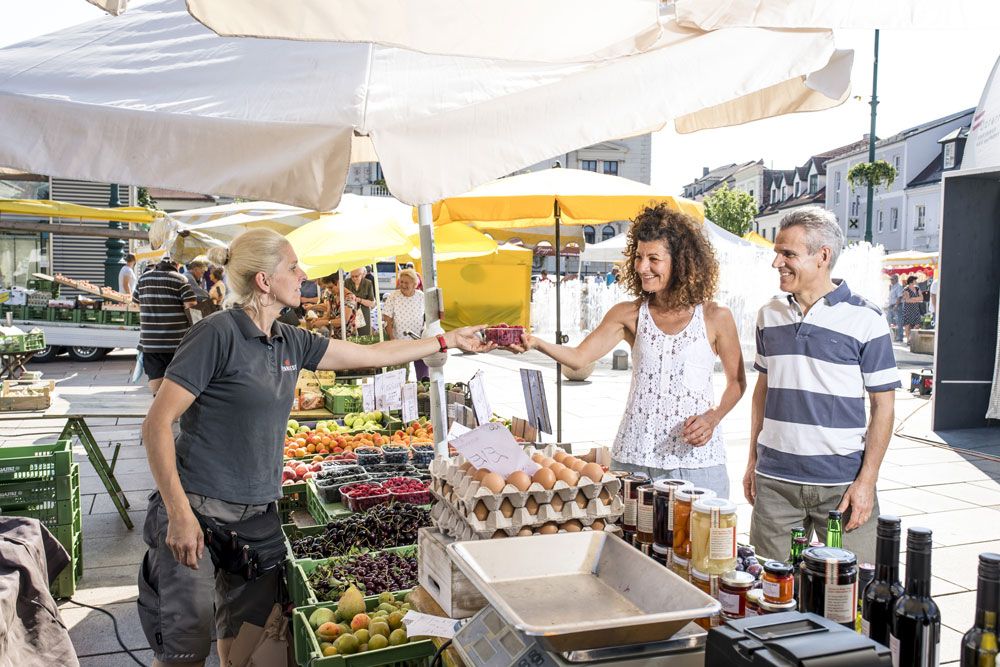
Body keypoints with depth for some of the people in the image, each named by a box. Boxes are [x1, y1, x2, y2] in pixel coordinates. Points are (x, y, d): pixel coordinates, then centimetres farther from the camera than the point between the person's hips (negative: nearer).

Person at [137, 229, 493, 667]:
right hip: (199, 511, -7)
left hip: (260, 512, 7)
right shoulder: (218, 333, -14)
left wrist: (449, 340, 20)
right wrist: (180, 514, -21)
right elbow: (157, 424, -15)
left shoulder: (290, 342, 7)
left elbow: (373, 354, 17)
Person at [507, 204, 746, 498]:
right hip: (633, 456, 2)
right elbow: (579, 357, -5)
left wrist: (712, 418, -9)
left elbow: (737, 381, 9)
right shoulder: (628, 315, 4)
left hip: (696, 460, -1)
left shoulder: (715, 317, -1)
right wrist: (536, 343, -23)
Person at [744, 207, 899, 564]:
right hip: (774, 481, 4)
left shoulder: (865, 319, -6)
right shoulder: (769, 315, 7)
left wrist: (867, 481, -10)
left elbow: (883, 405, -4)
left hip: (843, 482, -3)